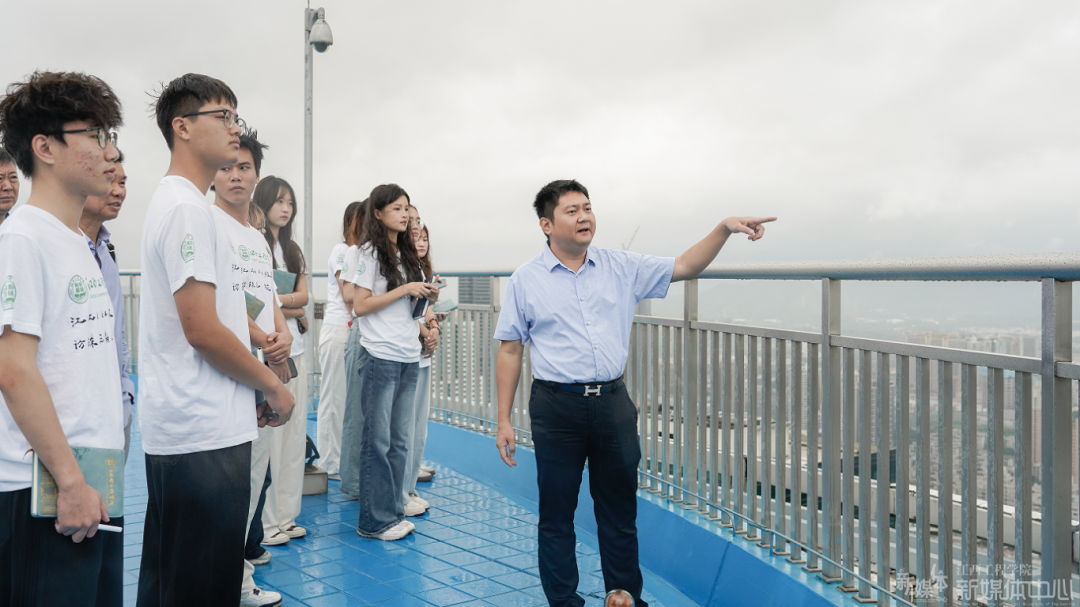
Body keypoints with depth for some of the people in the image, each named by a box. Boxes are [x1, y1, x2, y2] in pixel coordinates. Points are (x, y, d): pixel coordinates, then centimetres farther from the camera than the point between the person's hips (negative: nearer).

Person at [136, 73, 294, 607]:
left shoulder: (176, 202, 19)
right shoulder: (186, 207, -14)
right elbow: (202, 329, -20)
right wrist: (274, 387, -7)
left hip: (179, 428, 11)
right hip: (205, 434, -11)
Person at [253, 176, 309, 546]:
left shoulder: (293, 249, 18)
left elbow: (303, 295, 5)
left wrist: (277, 301, -11)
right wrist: (291, 310, -4)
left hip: (294, 348, 7)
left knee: (294, 432, 9)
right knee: (267, 435, -6)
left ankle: (286, 515, 19)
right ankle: (265, 521, 6)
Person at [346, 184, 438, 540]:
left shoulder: (407, 254, 15)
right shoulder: (370, 253, -5)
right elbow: (360, 306, -11)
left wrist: (427, 296, 2)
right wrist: (405, 290, -14)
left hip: (409, 356, 7)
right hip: (380, 356, -7)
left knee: (399, 440, 10)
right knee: (378, 440, -2)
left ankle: (393, 511, 19)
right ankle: (375, 520, 6)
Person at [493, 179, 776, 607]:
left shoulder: (621, 267, 5)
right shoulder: (525, 280, -1)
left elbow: (684, 268, 8)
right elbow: (509, 351, 0)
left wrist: (725, 228, -6)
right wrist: (504, 420, -2)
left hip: (612, 403, 3)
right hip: (556, 407, -2)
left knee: (620, 513, 13)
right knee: (556, 516, 7)